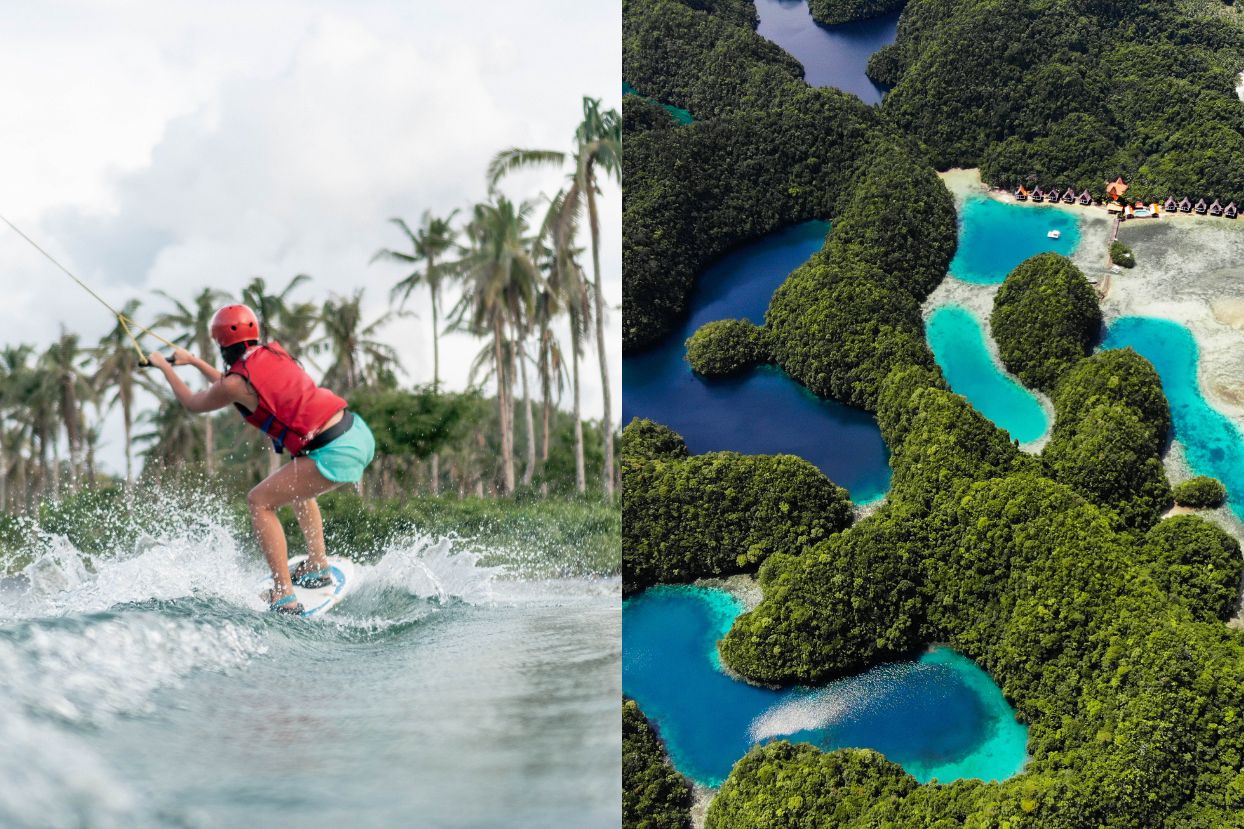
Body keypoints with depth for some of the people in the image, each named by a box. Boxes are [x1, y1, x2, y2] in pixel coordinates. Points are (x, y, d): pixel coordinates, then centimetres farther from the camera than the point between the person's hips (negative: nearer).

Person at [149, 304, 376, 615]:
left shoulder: (235, 382, -6)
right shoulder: (271, 353, 15)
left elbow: (193, 404, 16)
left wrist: (164, 367, 30)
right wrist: (193, 361, 44)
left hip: (337, 453, -8)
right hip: (359, 430, 8)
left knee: (260, 501, 2)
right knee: (297, 483, 33)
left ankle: (284, 596, -2)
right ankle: (318, 566, 35)